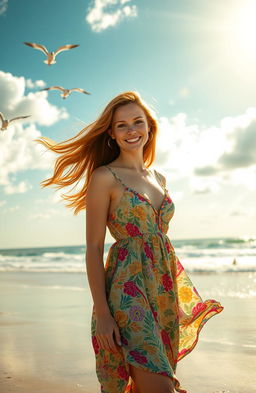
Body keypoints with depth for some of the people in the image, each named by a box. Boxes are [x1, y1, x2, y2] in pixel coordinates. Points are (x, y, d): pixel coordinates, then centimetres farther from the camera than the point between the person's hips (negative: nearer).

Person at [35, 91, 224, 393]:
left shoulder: (159, 178, 14)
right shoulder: (105, 177, -5)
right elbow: (93, 247, -9)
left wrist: (177, 295, 18)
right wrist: (102, 314, -15)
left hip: (165, 286, 7)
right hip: (128, 287, -6)